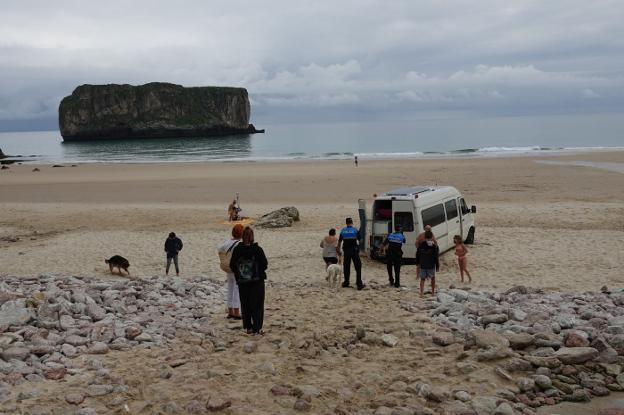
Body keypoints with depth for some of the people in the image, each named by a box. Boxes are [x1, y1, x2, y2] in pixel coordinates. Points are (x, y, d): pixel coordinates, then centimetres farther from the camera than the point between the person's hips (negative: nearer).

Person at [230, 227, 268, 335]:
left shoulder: (237, 249, -4)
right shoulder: (257, 249, -14)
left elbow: (232, 265, 1)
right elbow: (264, 264, -11)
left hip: (242, 282, 3)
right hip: (257, 281, -3)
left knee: (245, 305, 12)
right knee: (257, 305, 5)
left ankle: (248, 328, 15)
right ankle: (257, 328, 2)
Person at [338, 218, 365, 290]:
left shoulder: (343, 230, 4)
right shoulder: (355, 230, -3)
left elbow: (339, 241, 8)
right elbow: (360, 240, -2)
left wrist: (339, 249, 18)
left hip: (346, 251, 2)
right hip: (354, 250, -2)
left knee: (346, 267, 12)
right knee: (358, 267, 1)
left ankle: (346, 282, 17)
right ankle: (359, 284, -4)